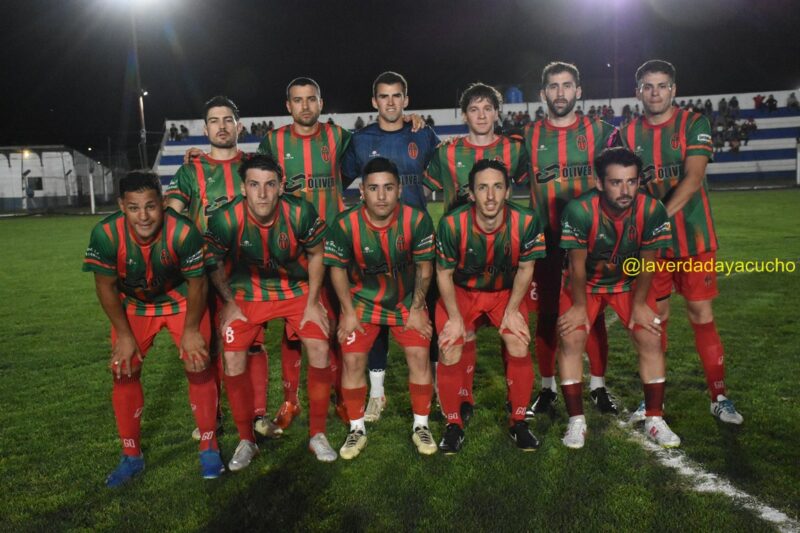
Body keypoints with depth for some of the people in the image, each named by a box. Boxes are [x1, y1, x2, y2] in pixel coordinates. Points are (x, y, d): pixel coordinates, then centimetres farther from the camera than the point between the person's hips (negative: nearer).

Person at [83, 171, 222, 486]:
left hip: (182, 301, -2)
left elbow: (197, 283, -18)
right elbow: (105, 286, -12)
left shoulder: (183, 232, -33)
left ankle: (209, 448, 12)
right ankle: (131, 457, 18)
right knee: (124, 372, -1)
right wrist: (124, 334, -8)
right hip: (133, 305, 2)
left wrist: (191, 330, -10)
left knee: (198, 366, -8)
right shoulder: (106, 234, -28)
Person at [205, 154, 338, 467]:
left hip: (296, 289, 0)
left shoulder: (301, 213, -23)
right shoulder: (224, 220, -23)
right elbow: (214, 264, -3)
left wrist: (312, 303, -6)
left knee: (320, 349, -13)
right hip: (246, 293, 0)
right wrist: (229, 303, -5)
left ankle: (317, 435, 6)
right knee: (233, 360, -11)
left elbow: (315, 255, -5)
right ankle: (246, 441, 11)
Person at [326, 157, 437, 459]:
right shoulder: (346, 224, -22)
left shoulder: (417, 219, -21)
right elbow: (337, 268, -7)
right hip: (362, 300, 0)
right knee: (352, 360, -8)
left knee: (419, 355, -8)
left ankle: (421, 426, 12)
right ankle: (357, 429, 13)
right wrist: (349, 312, -8)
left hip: (407, 300, 0)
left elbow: (424, 266, -8)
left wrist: (416, 309, -8)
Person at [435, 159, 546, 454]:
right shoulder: (452, 224, -27)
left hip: (506, 291, 1)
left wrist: (512, 311, -9)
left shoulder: (526, 221, -24)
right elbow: (444, 274, -12)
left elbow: (525, 269, -6)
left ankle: (518, 421, 8)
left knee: (519, 347, -16)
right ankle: (454, 424, 8)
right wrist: (455, 317, -12)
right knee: (449, 353, -16)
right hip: (461, 291, -1)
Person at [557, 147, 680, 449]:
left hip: (630, 282, 2)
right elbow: (577, 264, -21)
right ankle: (576, 421, -2)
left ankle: (654, 420, 8)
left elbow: (648, 263, -11)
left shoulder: (652, 210, -25)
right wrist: (579, 306, -12)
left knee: (650, 338, -8)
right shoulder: (579, 210, -32)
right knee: (571, 338, -14)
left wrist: (640, 303, -6)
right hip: (585, 282, -2)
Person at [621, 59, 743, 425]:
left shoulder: (693, 124, -2)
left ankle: (719, 397, 14)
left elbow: (693, 178, -15)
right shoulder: (629, 134, 6)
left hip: (693, 238, -2)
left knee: (701, 316, 1)